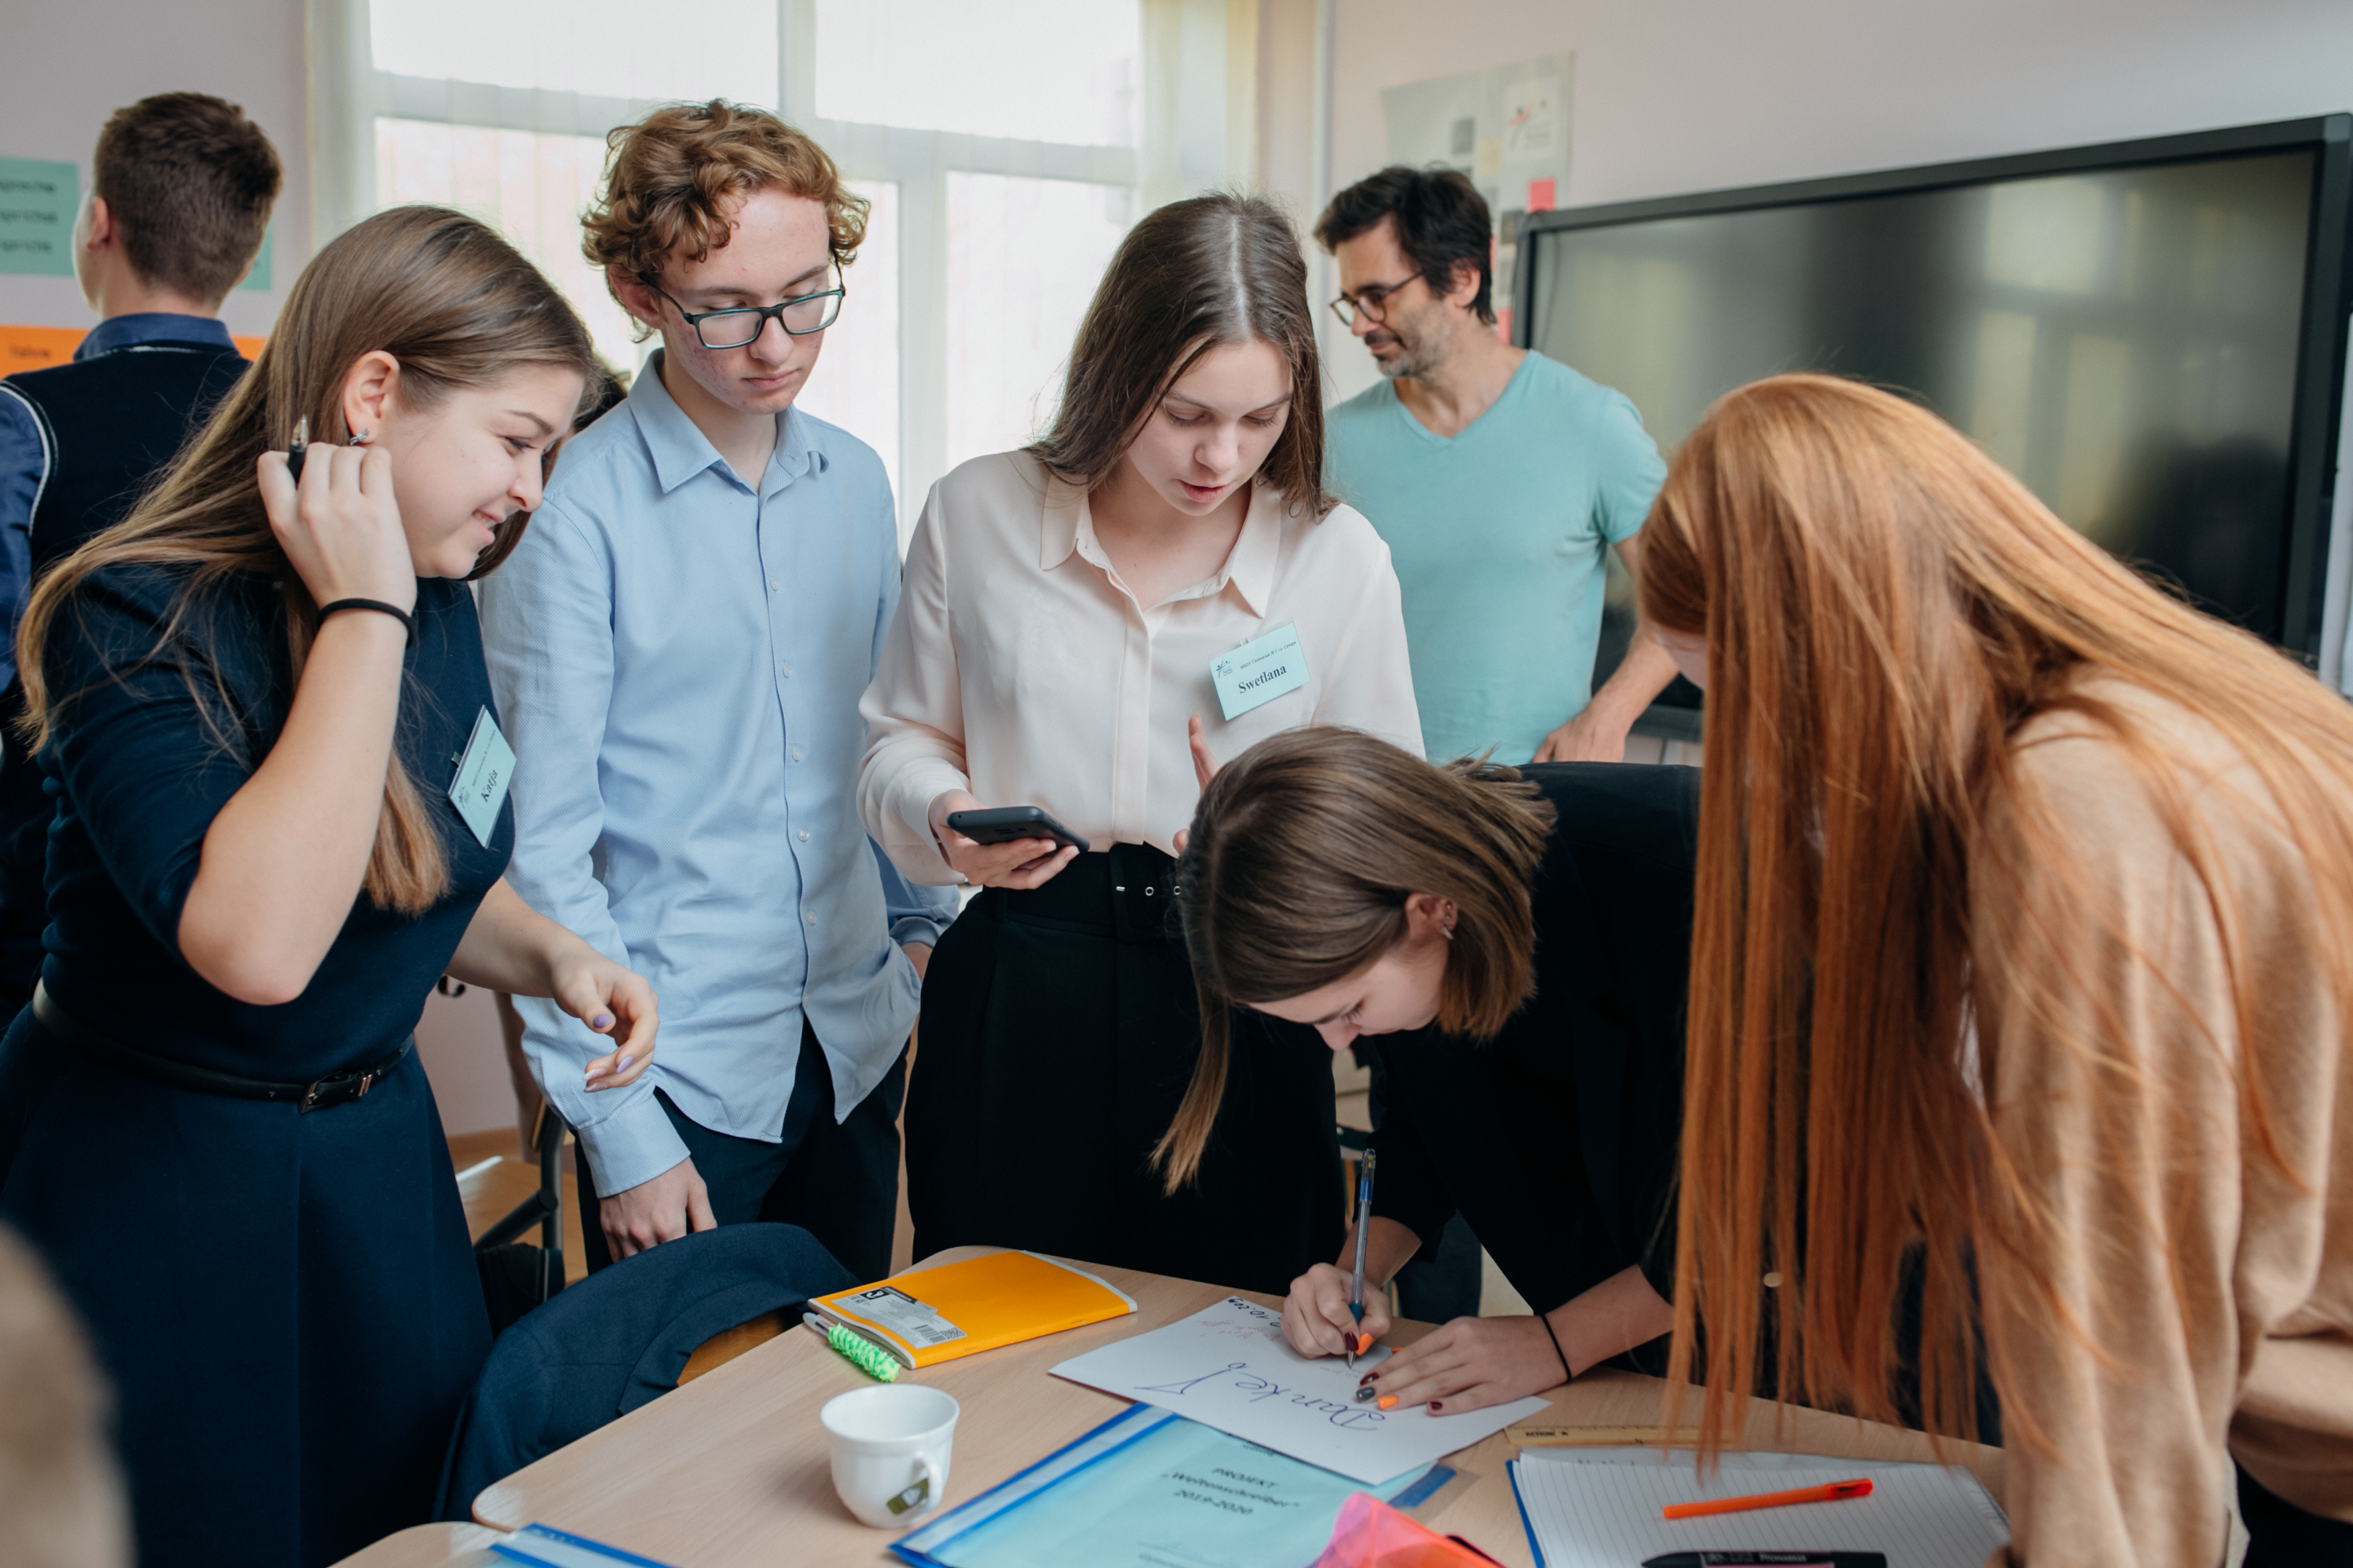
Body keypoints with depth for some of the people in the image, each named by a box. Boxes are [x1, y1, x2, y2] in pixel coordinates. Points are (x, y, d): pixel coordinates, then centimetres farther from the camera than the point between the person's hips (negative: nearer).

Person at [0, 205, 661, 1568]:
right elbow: (256, 941, -37)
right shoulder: (139, 622, -22)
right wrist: (361, 615, -31)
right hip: (157, 1186, -7)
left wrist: (551, 958, -5)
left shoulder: (435, 606, 1)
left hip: (379, 1150, 7)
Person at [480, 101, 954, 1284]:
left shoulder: (857, 482, 4)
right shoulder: (572, 509, -14)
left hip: (859, 1048, 5)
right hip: (680, 1070, -5)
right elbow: (543, 843, -13)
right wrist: (619, 1128, -13)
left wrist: (921, 930, 12)